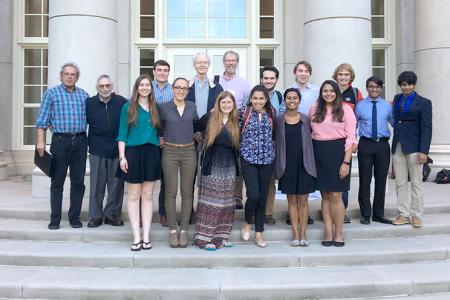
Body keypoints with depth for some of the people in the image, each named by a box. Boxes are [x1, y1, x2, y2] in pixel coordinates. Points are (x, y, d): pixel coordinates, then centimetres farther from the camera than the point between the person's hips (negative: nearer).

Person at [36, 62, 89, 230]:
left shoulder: (84, 95, 12)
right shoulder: (51, 93, 3)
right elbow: (42, 120, -1)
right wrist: (40, 141, -9)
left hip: (80, 141, 3)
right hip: (60, 140, -3)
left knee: (78, 181, 5)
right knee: (57, 182, 2)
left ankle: (74, 217, 15)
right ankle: (55, 219, 10)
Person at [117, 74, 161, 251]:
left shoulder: (155, 108, 12)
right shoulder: (128, 107, 3)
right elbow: (122, 133, 0)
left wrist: (161, 146, 4)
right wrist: (122, 157, -8)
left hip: (152, 153, 3)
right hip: (133, 152, -3)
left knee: (148, 195, 5)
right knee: (134, 195, 1)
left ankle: (146, 236, 10)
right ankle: (137, 237, 6)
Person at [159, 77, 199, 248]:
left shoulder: (192, 107, 7)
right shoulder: (163, 107, 1)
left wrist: (195, 135, 9)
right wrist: (162, 139, 0)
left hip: (189, 152, 2)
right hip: (170, 152, -2)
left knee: (187, 192, 3)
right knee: (171, 192, 0)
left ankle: (184, 230, 11)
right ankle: (172, 230, 9)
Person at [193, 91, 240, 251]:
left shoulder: (235, 122, 9)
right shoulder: (210, 117, -2)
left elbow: (237, 145, 11)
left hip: (229, 167, 4)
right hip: (212, 166, -4)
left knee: (226, 202, 8)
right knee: (210, 201, -2)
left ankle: (222, 236, 17)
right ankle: (205, 237, 4)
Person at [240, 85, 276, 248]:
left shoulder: (271, 113, 6)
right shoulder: (243, 112, -3)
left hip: (267, 159, 3)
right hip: (249, 158, -3)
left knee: (263, 197, 7)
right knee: (253, 195, -13)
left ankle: (259, 233, 19)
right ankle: (247, 223, 18)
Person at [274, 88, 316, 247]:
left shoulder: (306, 119, 3)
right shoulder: (279, 120, 3)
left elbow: (312, 139, 7)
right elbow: (276, 142, 6)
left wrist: (310, 161, -1)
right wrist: (278, 165, 0)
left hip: (303, 164, 0)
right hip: (287, 164, 0)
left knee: (303, 199, 4)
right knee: (291, 199, 6)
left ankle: (303, 235, 12)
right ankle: (296, 235, 14)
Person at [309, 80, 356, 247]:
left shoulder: (345, 110, -1)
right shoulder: (314, 110, 9)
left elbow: (350, 137, -4)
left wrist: (346, 162, -10)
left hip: (338, 153, -3)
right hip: (319, 154, 3)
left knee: (335, 196, -4)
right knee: (325, 196, 6)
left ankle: (339, 233, 11)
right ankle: (328, 233, 14)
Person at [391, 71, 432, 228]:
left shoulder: (424, 102, -1)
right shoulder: (397, 98, 13)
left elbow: (426, 128, -6)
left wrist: (424, 151, -14)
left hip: (414, 147, -4)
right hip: (398, 146, 5)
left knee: (416, 182, 2)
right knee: (400, 182, 7)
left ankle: (416, 215, 12)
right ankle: (404, 214, 16)